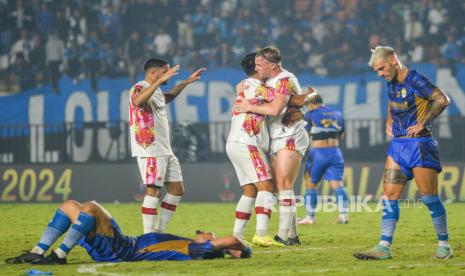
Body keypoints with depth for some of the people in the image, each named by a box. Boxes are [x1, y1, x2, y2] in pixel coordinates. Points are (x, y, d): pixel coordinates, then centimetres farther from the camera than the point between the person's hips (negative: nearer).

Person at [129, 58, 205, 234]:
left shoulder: (156, 90, 18)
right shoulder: (140, 88, -11)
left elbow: (167, 97, 43)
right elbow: (137, 101, -37)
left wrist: (186, 82, 41)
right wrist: (160, 80, -41)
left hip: (165, 150, 10)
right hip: (150, 150, -10)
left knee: (176, 190, 10)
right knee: (153, 191, -12)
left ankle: (159, 231, 16)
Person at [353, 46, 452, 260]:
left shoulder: (415, 80, -14)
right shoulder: (391, 84, 11)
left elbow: (442, 100, -24)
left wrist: (422, 124, -20)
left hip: (420, 145, -8)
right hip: (397, 144, 8)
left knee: (429, 197, -4)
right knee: (389, 197, 1)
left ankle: (444, 245, 7)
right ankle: (384, 247, 2)